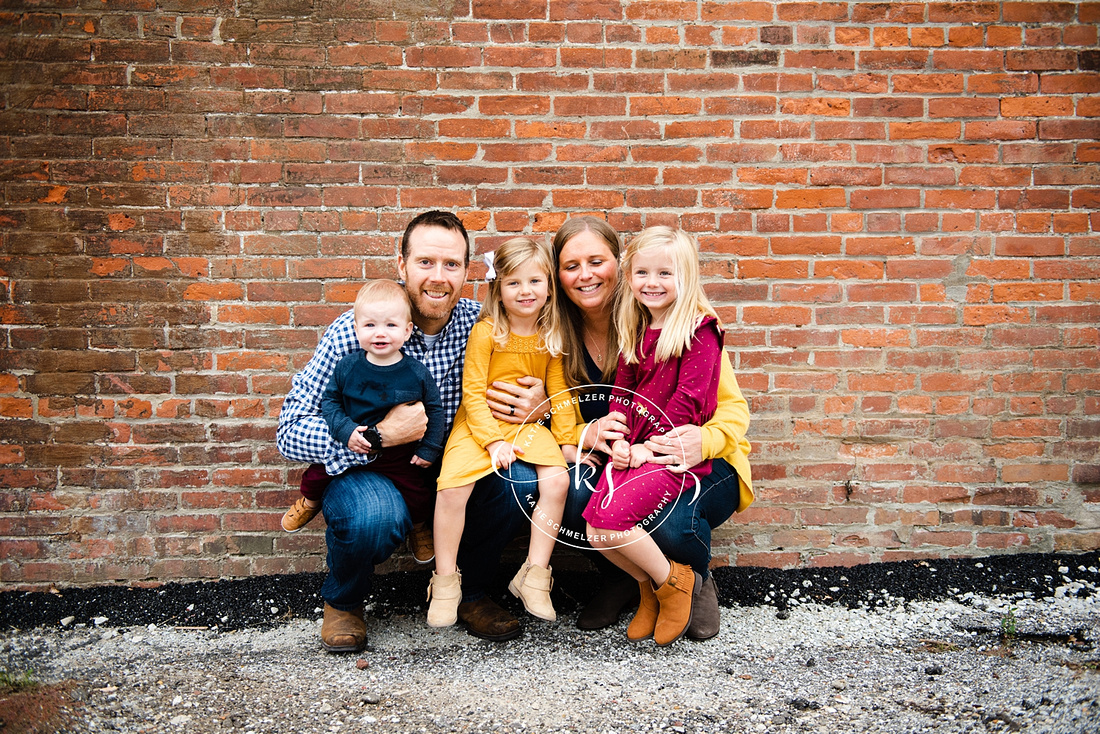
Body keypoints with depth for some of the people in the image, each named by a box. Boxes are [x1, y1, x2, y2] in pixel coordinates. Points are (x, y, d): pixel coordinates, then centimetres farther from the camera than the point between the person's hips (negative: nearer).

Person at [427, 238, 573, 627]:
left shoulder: (551, 336, 4)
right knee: (452, 486, -25)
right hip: (480, 424, -3)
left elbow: (558, 392, 9)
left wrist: (567, 440, 1)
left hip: (528, 425, 3)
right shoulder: (486, 331, -9)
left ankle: (534, 574, -7)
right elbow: (473, 392, -10)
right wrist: (493, 440, -18)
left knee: (557, 480, -23)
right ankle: (446, 581, -6)